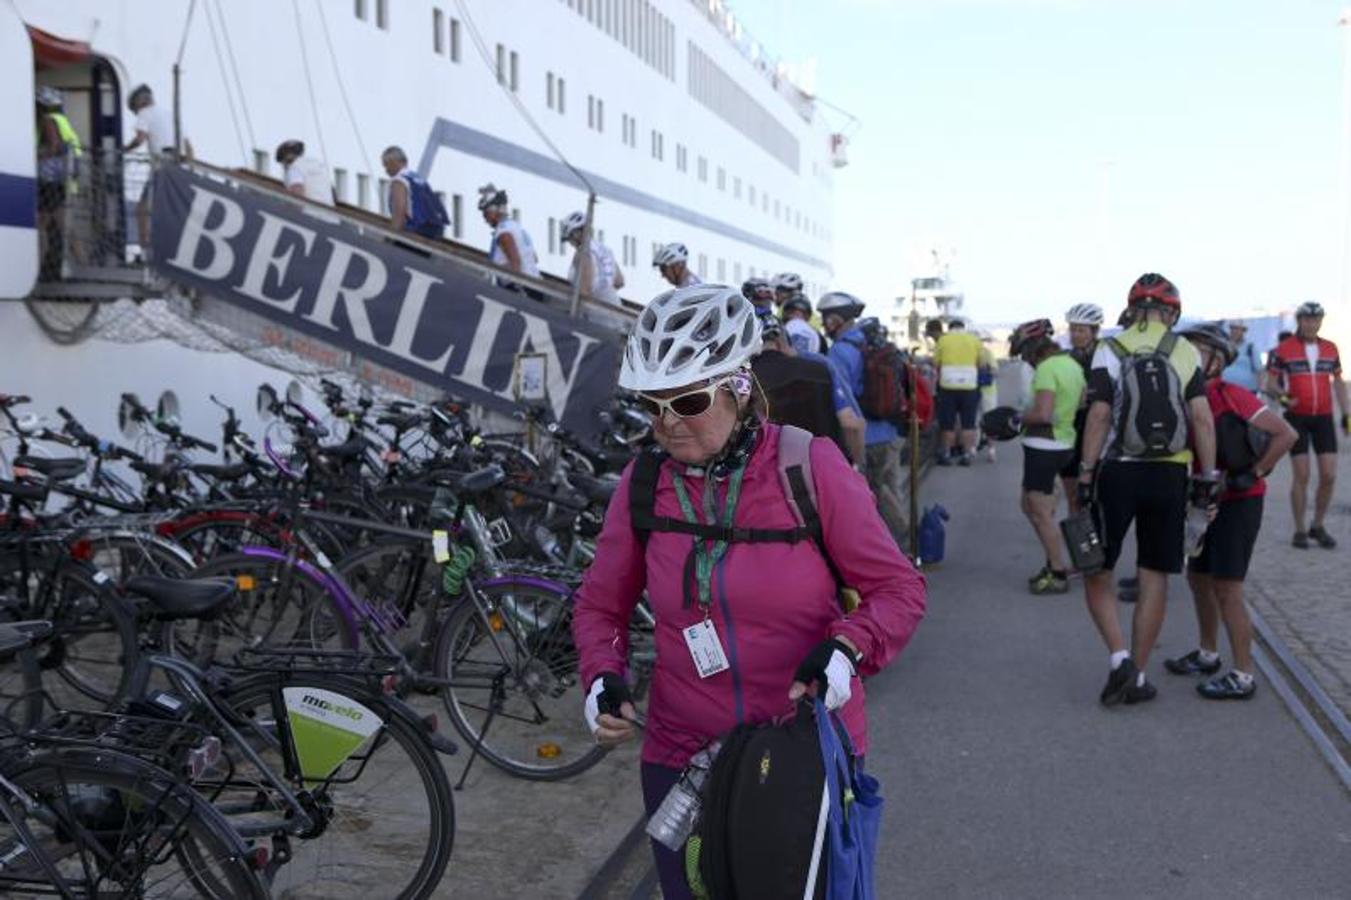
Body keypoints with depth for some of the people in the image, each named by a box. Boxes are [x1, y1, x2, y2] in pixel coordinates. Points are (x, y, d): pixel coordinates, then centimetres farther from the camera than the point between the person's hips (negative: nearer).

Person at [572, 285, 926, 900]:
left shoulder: (810, 467, -13)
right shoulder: (643, 485, -4)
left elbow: (898, 588, -7)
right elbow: (601, 605, 9)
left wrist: (848, 648, -24)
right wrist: (602, 677, -9)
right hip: (682, 761, 2)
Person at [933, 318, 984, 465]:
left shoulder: (943, 339, 3)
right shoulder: (975, 340, 7)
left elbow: (936, 363, 3)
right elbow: (981, 364, 7)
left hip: (948, 386, -1)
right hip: (969, 386, 1)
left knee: (948, 423, 6)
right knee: (968, 423, 7)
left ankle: (946, 455, 10)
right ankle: (967, 455, 8)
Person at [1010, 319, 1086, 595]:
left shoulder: (1047, 368, -17)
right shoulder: (1072, 364, 12)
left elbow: (1042, 414, -26)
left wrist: (1017, 418, -11)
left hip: (1043, 446, -10)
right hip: (1064, 444, 10)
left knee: (1042, 513, -1)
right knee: (1030, 507, 19)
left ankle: (1058, 575, 5)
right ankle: (1055, 564, 24)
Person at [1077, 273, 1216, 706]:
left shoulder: (1110, 350, -3)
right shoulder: (1187, 353, 3)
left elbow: (1099, 415, -10)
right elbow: (1202, 417, -3)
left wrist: (1085, 474, -6)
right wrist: (1208, 476, 3)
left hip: (1118, 473, -2)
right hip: (1169, 475, 2)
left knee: (1097, 572, 10)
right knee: (1154, 577, 10)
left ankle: (1120, 658, -5)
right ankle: (1137, 678, 15)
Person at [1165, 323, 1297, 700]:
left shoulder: (1232, 396, -19)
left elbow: (1286, 434, -22)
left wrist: (1255, 474, -19)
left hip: (1240, 502, -8)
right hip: (1209, 500, 8)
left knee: (1225, 588, -7)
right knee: (1198, 577, 18)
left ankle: (1242, 677, 2)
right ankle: (1207, 654, 35)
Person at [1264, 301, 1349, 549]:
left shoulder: (1330, 348, 8)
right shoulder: (1283, 349, -3)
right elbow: (1270, 382, 0)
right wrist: (1281, 394, -22)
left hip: (1324, 418, 3)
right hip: (1296, 418, -3)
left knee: (1329, 476, -2)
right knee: (1301, 476, -4)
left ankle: (1318, 526, 16)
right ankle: (1300, 531, 8)